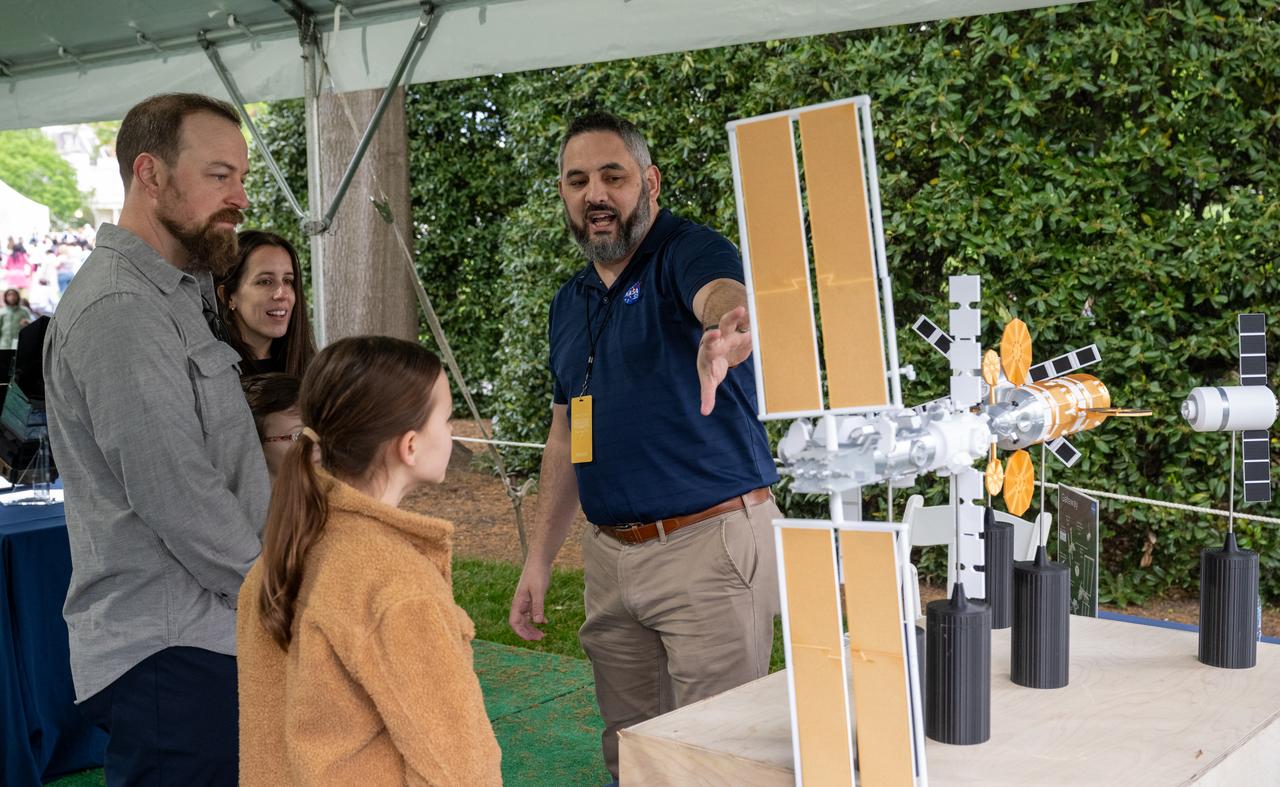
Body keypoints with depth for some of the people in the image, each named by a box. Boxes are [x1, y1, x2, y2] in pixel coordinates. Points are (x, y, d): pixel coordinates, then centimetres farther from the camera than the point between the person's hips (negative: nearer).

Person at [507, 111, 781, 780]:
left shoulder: (691, 252, -8)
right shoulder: (569, 301, 13)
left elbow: (726, 299, -33)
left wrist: (726, 336, -58)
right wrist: (539, 559, 14)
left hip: (711, 545, -6)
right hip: (610, 555, 7)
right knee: (628, 751, 16)